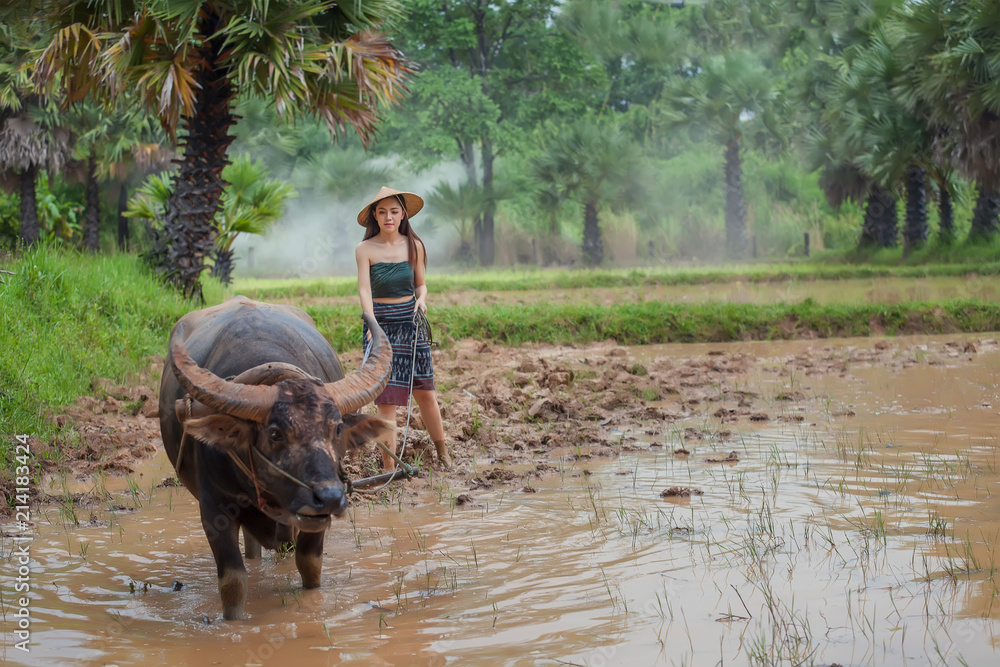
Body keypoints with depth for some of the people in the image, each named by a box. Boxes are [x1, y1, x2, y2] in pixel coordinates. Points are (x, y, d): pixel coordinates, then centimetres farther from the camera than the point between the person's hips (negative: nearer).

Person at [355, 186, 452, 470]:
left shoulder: (414, 246, 3)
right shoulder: (365, 250, -5)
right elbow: (364, 290, -14)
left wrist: (421, 299, -10)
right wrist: (372, 325, -29)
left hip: (411, 323, 2)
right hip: (380, 324, -2)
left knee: (425, 392, 6)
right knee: (386, 397, -6)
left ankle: (443, 454, 25)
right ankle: (388, 465, 0)